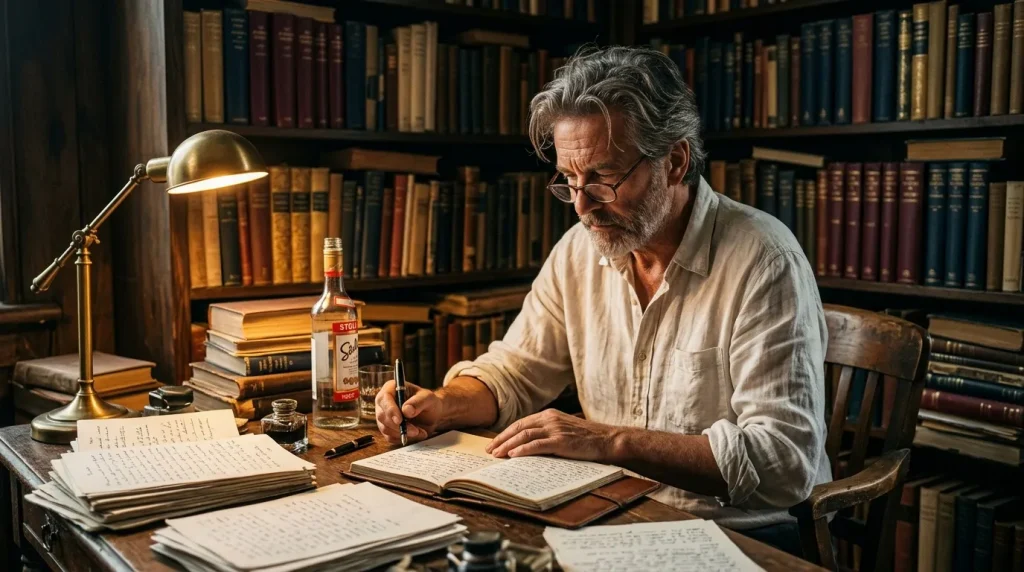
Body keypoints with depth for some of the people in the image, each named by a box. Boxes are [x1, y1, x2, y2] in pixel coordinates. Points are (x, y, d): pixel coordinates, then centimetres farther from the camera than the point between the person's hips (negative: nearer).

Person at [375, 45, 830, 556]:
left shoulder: (762, 260, -18)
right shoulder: (578, 250, 1)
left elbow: (786, 459, -23)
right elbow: (514, 373, 11)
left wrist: (612, 441, -27)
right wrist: (444, 404, -10)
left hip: (745, 535, -5)